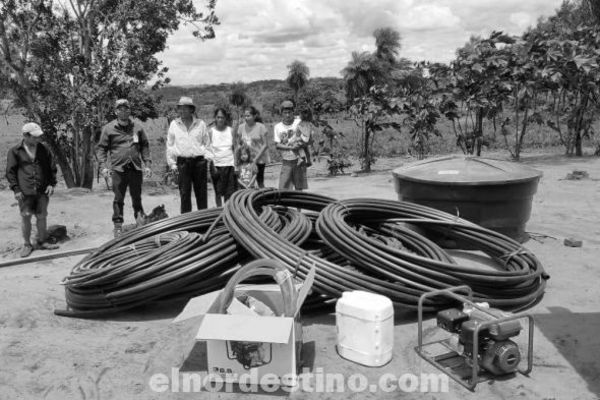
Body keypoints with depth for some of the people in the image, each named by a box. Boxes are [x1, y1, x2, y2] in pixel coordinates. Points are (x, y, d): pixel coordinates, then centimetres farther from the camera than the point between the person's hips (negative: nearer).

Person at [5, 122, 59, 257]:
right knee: (26, 217, 1)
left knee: (42, 217, 7)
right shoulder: (15, 151, 0)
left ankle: (41, 242, 22)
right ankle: (27, 244, 14)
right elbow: (10, 171, 2)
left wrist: (52, 184, 3)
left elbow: (52, 167, 13)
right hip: (25, 191, -2)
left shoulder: (43, 149, 8)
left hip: (42, 190, 2)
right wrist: (15, 189, -5)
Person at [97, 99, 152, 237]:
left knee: (137, 197, 12)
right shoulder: (108, 128, 3)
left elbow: (145, 146, 12)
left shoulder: (137, 127, 9)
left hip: (136, 168, 2)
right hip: (118, 169, -2)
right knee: (118, 199, 2)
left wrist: (147, 164, 5)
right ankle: (118, 226, 10)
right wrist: (103, 166, -7)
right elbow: (102, 148, 4)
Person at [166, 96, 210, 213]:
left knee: (201, 193, 5)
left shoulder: (200, 124, 6)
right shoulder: (174, 124, 7)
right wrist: (172, 163, 6)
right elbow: (169, 145, 11)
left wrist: (207, 161, 3)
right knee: (184, 193, -1)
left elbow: (207, 143, 10)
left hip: (199, 161, 0)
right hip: (182, 162, 0)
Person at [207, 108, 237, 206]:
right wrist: (213, 166, -8)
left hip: (230, 164, 2)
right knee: (218, 192, 2)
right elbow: (209, 150, 0)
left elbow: (234, 148, 10)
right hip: (217, 165, -1)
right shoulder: (211, 131, 0)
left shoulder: (230, 130, 6)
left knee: (230, 192, -1)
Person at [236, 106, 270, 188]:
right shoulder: (241, 127, 5)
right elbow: (239, 144, 13)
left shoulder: (261, 127, -7)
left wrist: (256, 158, -12)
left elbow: (265, 145, -8)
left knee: (260, 182, 2)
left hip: (259, 159, -3)